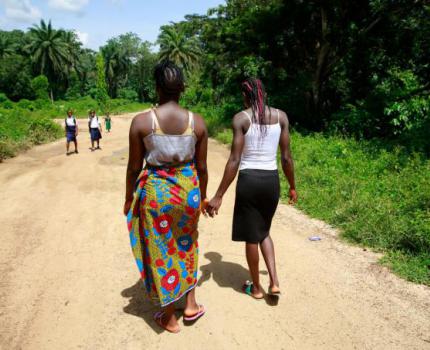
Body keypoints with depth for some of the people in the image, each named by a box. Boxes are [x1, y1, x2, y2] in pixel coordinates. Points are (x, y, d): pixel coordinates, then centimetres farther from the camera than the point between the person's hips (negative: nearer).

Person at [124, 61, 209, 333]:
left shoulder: (141, 121, -12)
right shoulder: (197, 121, -7)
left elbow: (134, 167, -6)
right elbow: (201, 167, -1)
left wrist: (129, 199, 9)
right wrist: (203, 196, 15)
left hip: (155, 191, -2)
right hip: (189, 190, 2)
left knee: (161, 252, 14)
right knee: (186, 246, 26)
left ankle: (169, 317, 30)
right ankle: (191, 304, 34)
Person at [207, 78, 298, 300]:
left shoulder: (241, 118, -8)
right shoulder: (281, 116, 2)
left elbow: (234, 161, -14)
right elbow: (286, 157, 3)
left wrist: (218, 196, -10)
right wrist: (292, 187, 16)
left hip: (249, 180, -4)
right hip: (271, 180, 4)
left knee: (251, 236, 13)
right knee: (263, 231, 25)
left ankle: (256, 287, 30)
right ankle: (274, 282, 16)